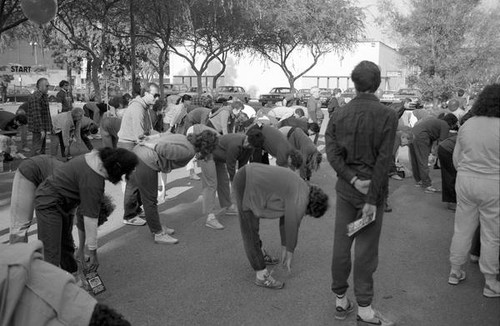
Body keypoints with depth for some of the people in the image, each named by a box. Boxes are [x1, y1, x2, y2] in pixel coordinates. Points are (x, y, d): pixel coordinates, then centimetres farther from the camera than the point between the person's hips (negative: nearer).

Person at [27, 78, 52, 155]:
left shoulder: (43, 96, 15)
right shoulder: (35, 97, -18)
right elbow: (36, 115, -23)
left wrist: (49, 127, 20)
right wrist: (41, 130, -25)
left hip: (43, 127, 10)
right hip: (38, 127, -10)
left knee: (43, 146, 15)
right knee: (37, 149, -7)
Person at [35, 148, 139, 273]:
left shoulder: (98, 158, -7)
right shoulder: (92, 180, -32)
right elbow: (90, 218, -27)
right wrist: (93, 252, -19)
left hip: (64, 203, 10)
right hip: (49, 203, -10)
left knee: (67, 246, 19)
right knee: (52, 256, -11)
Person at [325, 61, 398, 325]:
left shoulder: (338, 115, 1)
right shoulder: (387, 115, -10)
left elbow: (332, 153, -7)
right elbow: (383, 159, -15)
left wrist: (353, 179, -11)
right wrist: (372, 199, -14)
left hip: (345, 188, 4)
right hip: (372, 190, -4)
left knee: (341, 244, 12)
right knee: (366, 249, 4)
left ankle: (340, 301, 25)